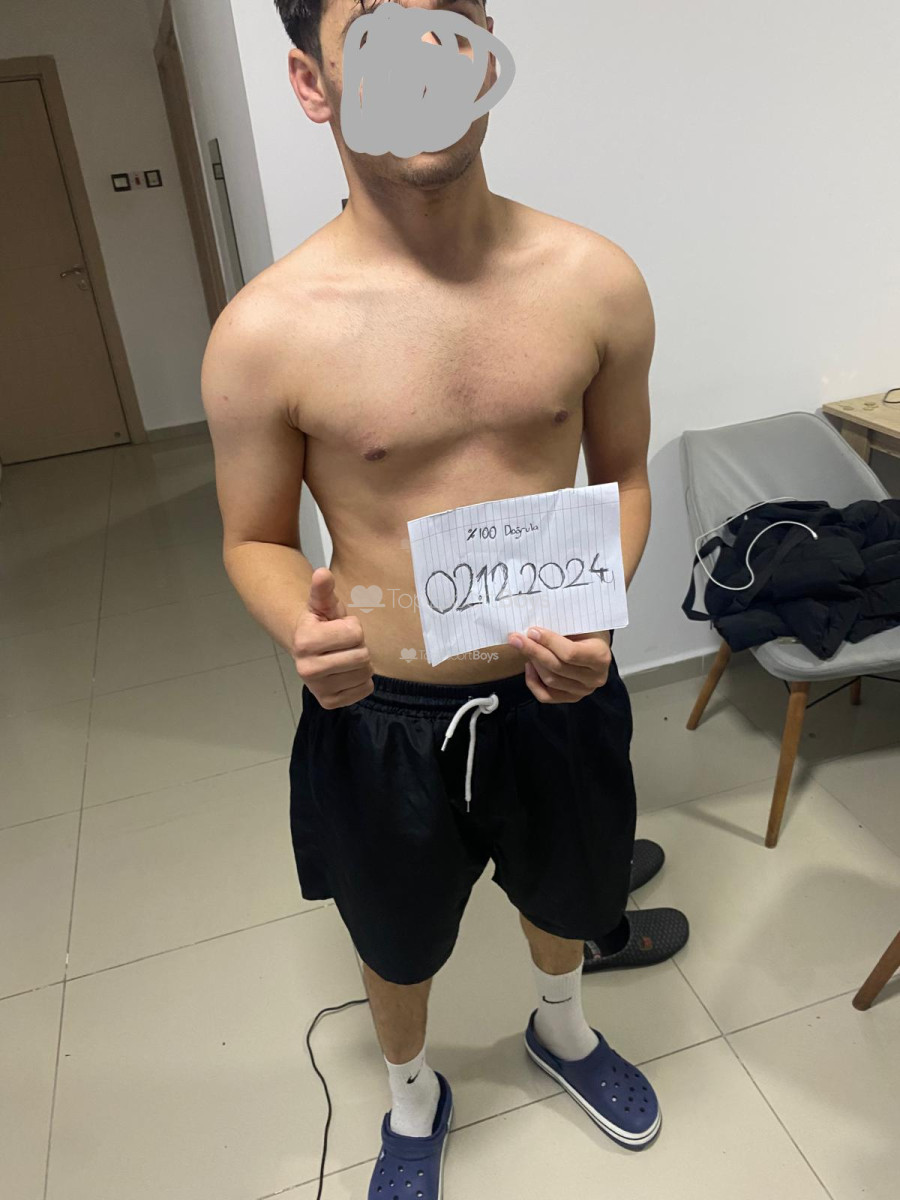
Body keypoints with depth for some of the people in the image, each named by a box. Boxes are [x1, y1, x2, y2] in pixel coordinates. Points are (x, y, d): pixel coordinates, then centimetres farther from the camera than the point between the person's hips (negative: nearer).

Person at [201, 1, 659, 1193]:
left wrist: (599, 610, -17)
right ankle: (414, 1099, 63)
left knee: (564, 890, 30)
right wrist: (303, 630, -28)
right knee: (400, 941, 25)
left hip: (558, 694, 3)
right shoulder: (266, 332, -19)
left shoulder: (596, 280, -12)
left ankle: (562, 1028, 69)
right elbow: (255, 540, -6)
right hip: (383, 715, -2)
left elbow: (623, 473, 1)